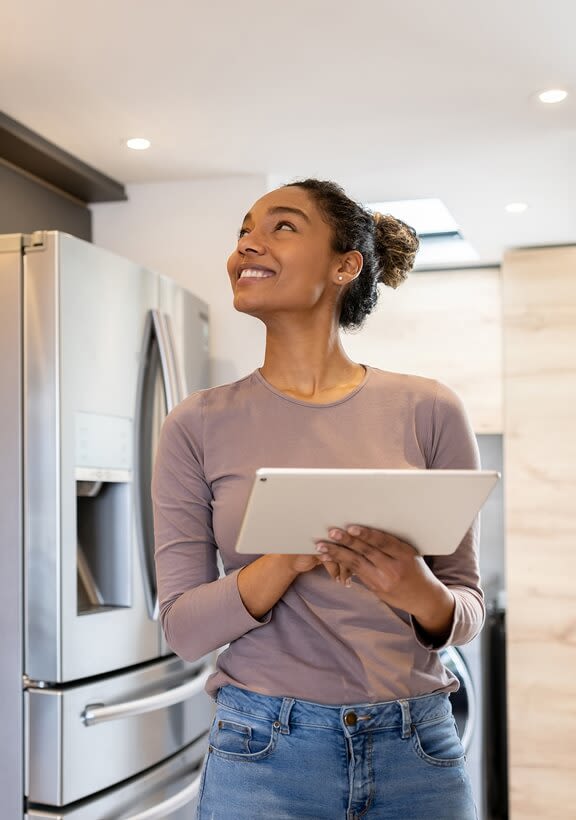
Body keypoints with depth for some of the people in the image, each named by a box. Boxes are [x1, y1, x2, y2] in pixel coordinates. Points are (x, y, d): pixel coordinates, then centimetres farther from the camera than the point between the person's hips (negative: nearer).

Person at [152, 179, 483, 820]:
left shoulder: (428, 411, -3)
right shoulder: (198, 426, -3)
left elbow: (469, 610, 2)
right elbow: (182, 627, -5)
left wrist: (424, 594, -20)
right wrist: (289, 561, -22)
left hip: (417, 748, 1)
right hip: (265, 750, -1)